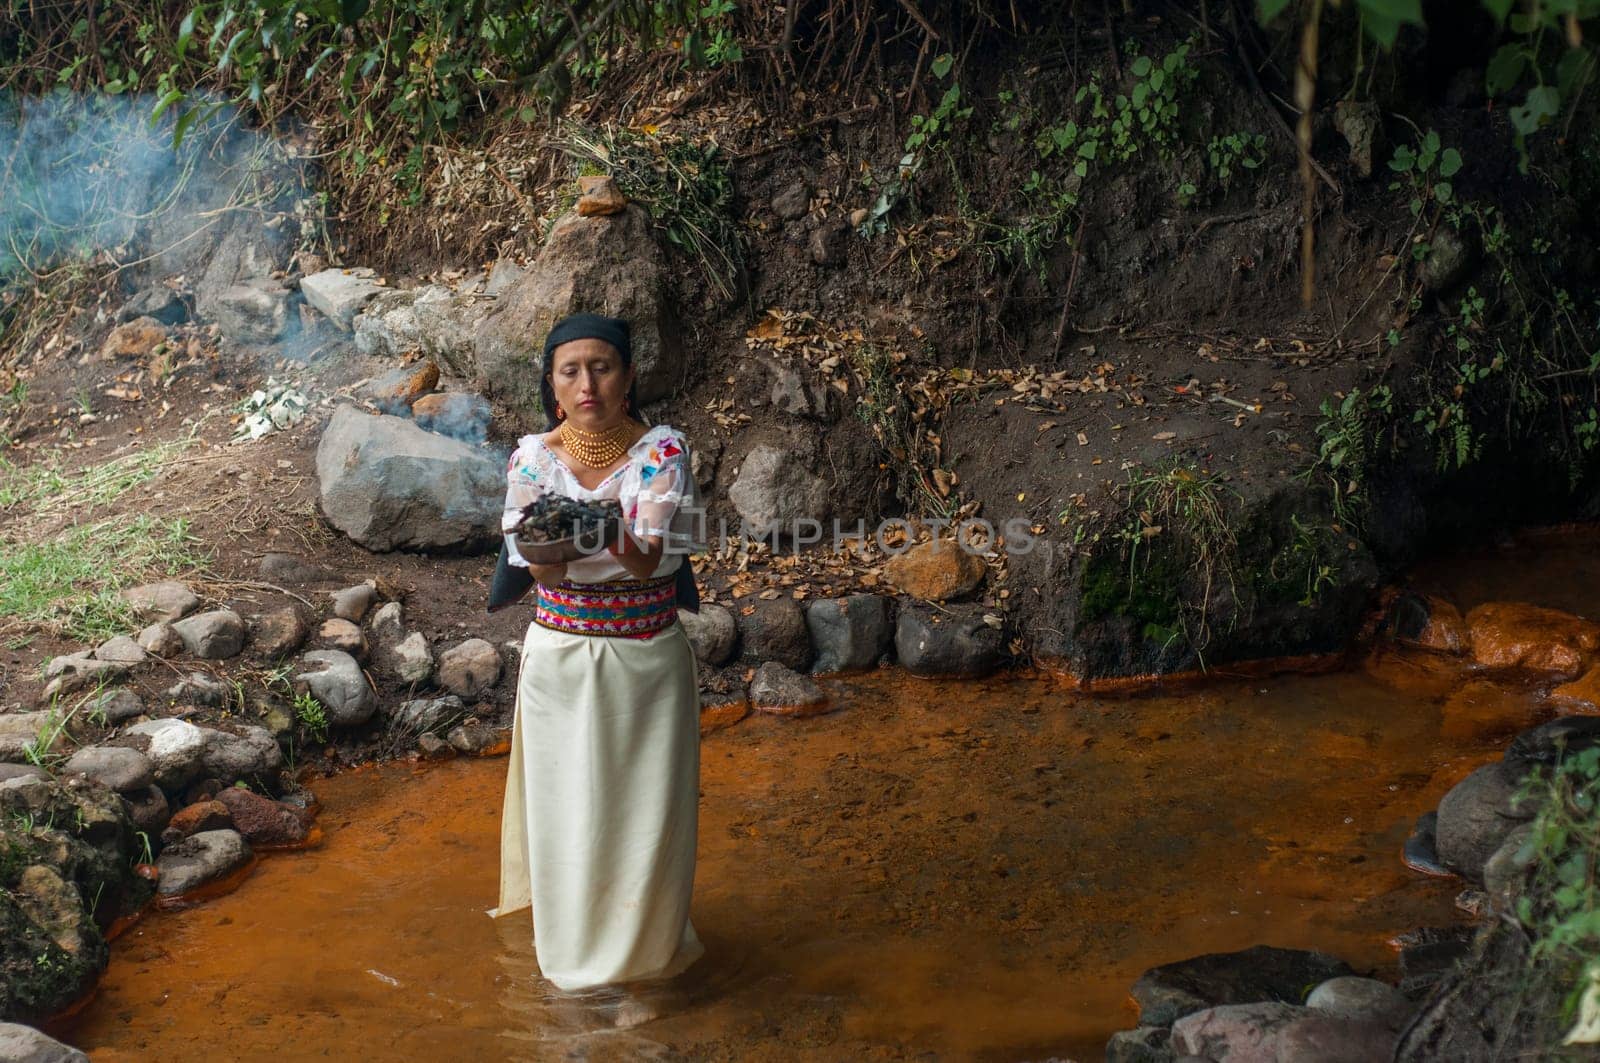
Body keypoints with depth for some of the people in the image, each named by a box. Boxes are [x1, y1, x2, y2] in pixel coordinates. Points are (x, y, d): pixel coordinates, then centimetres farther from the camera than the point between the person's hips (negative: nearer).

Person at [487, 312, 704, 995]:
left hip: (647, 657, -1)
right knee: (566, 805, 7)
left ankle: (646, 941, 28)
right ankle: (572, 947, 27)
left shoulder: (661, 451, -9)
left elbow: (651, 558, -22)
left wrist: (620, 540, -45)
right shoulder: (533, 457, -6)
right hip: (559, 656, 1)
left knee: (645, 806, 5)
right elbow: (539, 569, -14)